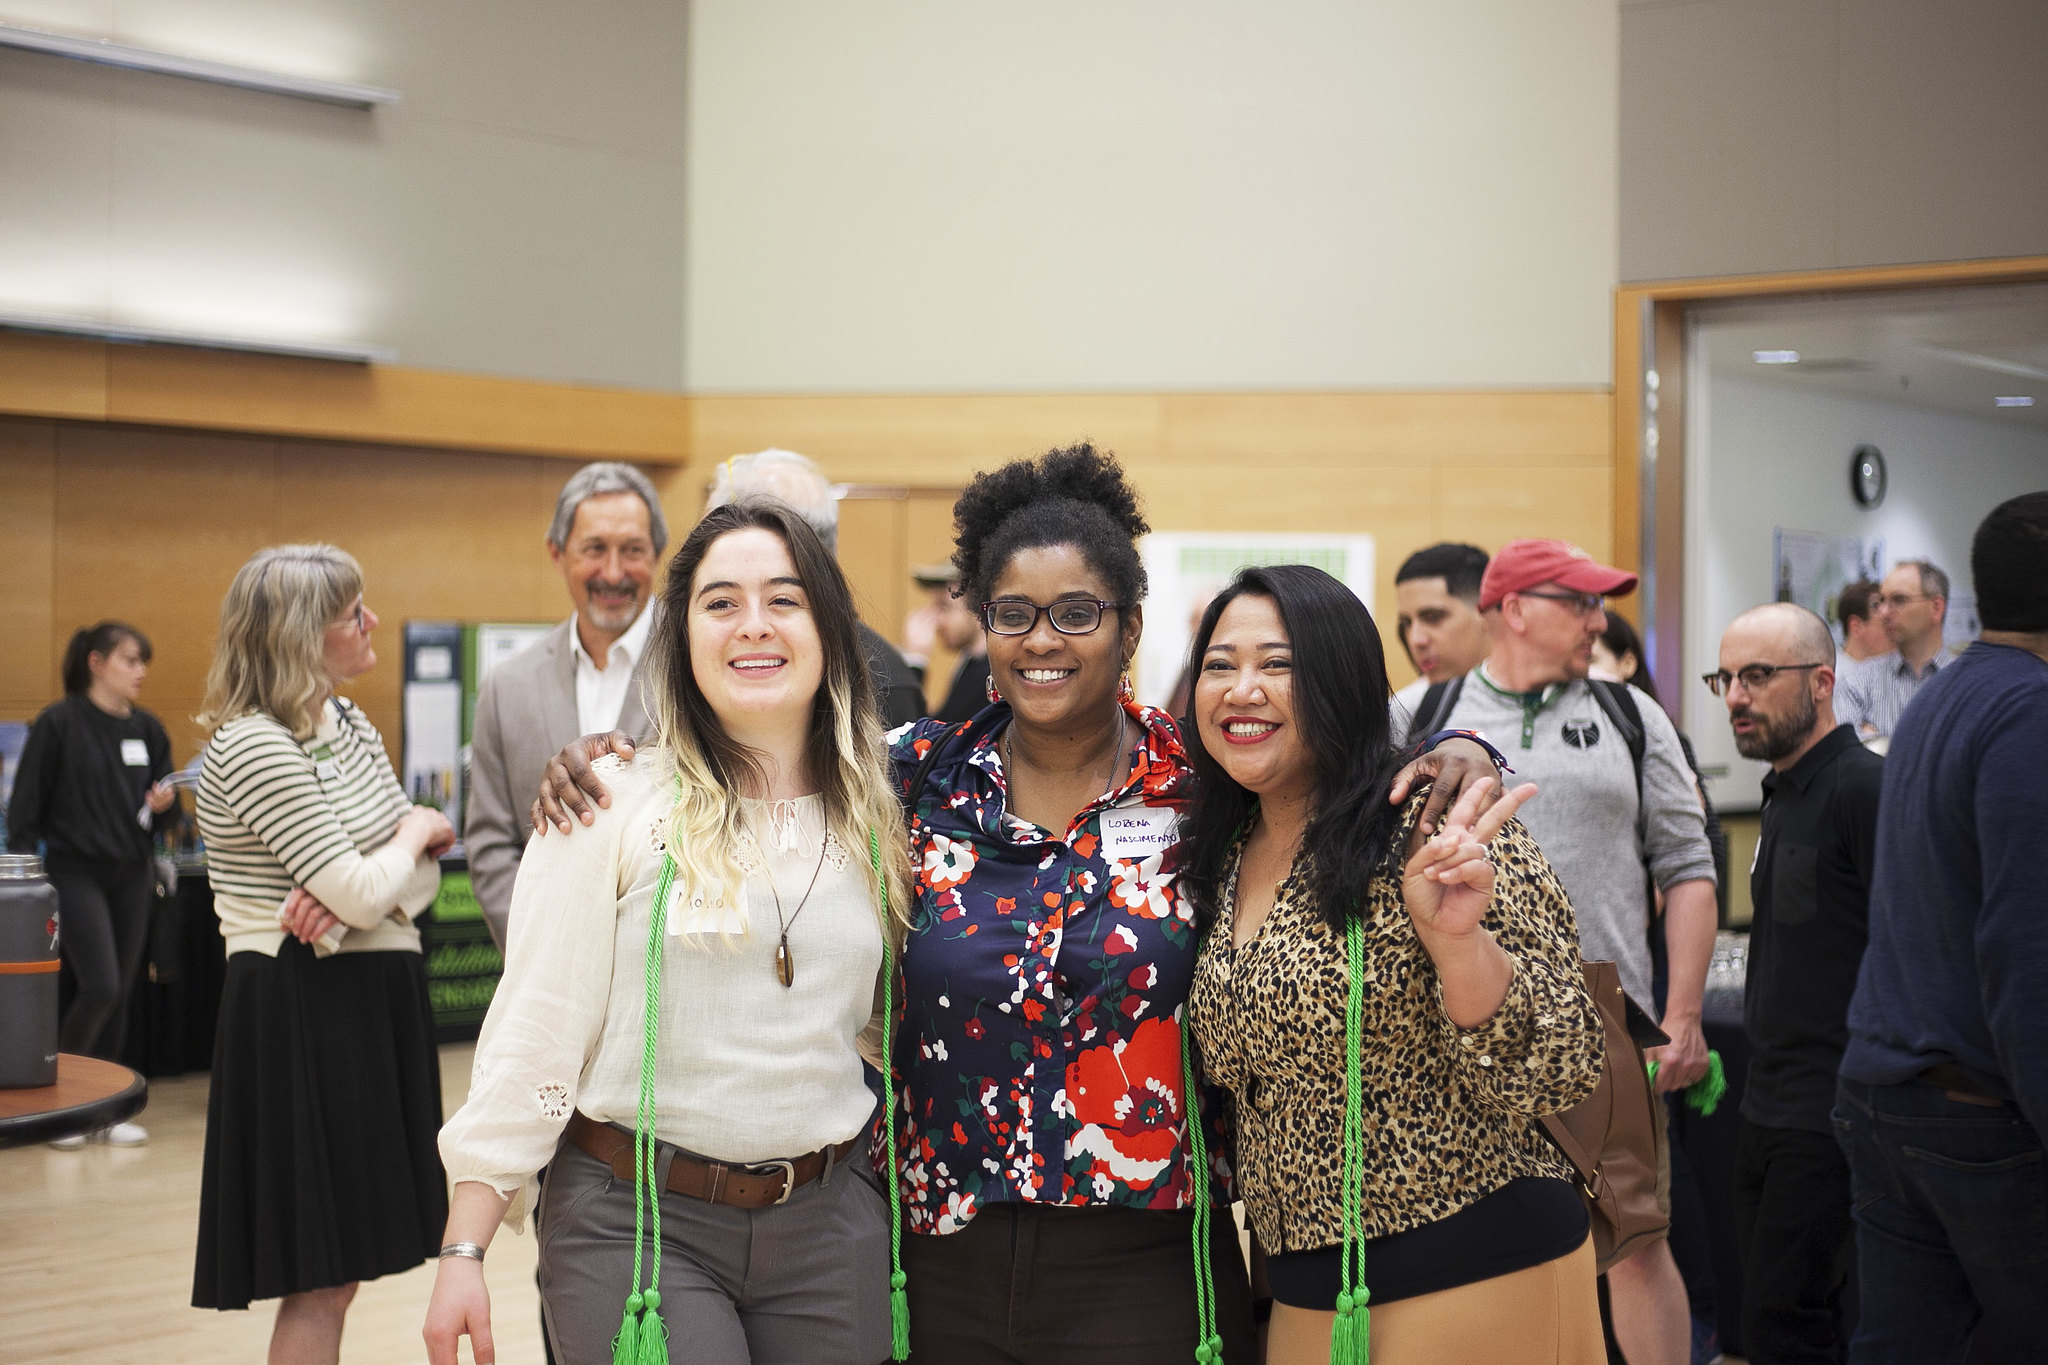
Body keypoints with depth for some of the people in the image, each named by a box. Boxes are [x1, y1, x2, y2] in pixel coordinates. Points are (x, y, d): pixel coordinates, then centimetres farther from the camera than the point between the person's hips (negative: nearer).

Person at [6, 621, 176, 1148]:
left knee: (119, 995, 7)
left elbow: (167, 798, 17)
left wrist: (164, 803, -7)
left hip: (132, 876, 5)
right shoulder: (59, 723, -7)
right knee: (99, 988, -14)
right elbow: (25, 806, -7)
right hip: (75, 872, -5)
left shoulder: (147, 729, 9)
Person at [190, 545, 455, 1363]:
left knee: (339, 1269, 13)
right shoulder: (253, 746, -16)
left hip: (372, 1000, 9)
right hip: (304, 1010, -9)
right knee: (321, 1280, -4)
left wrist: (346, 897, -13)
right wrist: (416, 830, -2)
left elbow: (420, 878, 8)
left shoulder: (349, 725, 11)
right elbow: (362, 894, -22)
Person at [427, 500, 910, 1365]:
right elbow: (533, 1027, -7)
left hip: (828, 1226, 4)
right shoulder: (615, 802, -6)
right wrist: (465, 1251, -9)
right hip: (636, 1224, -3)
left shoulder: (877, 818, 6)